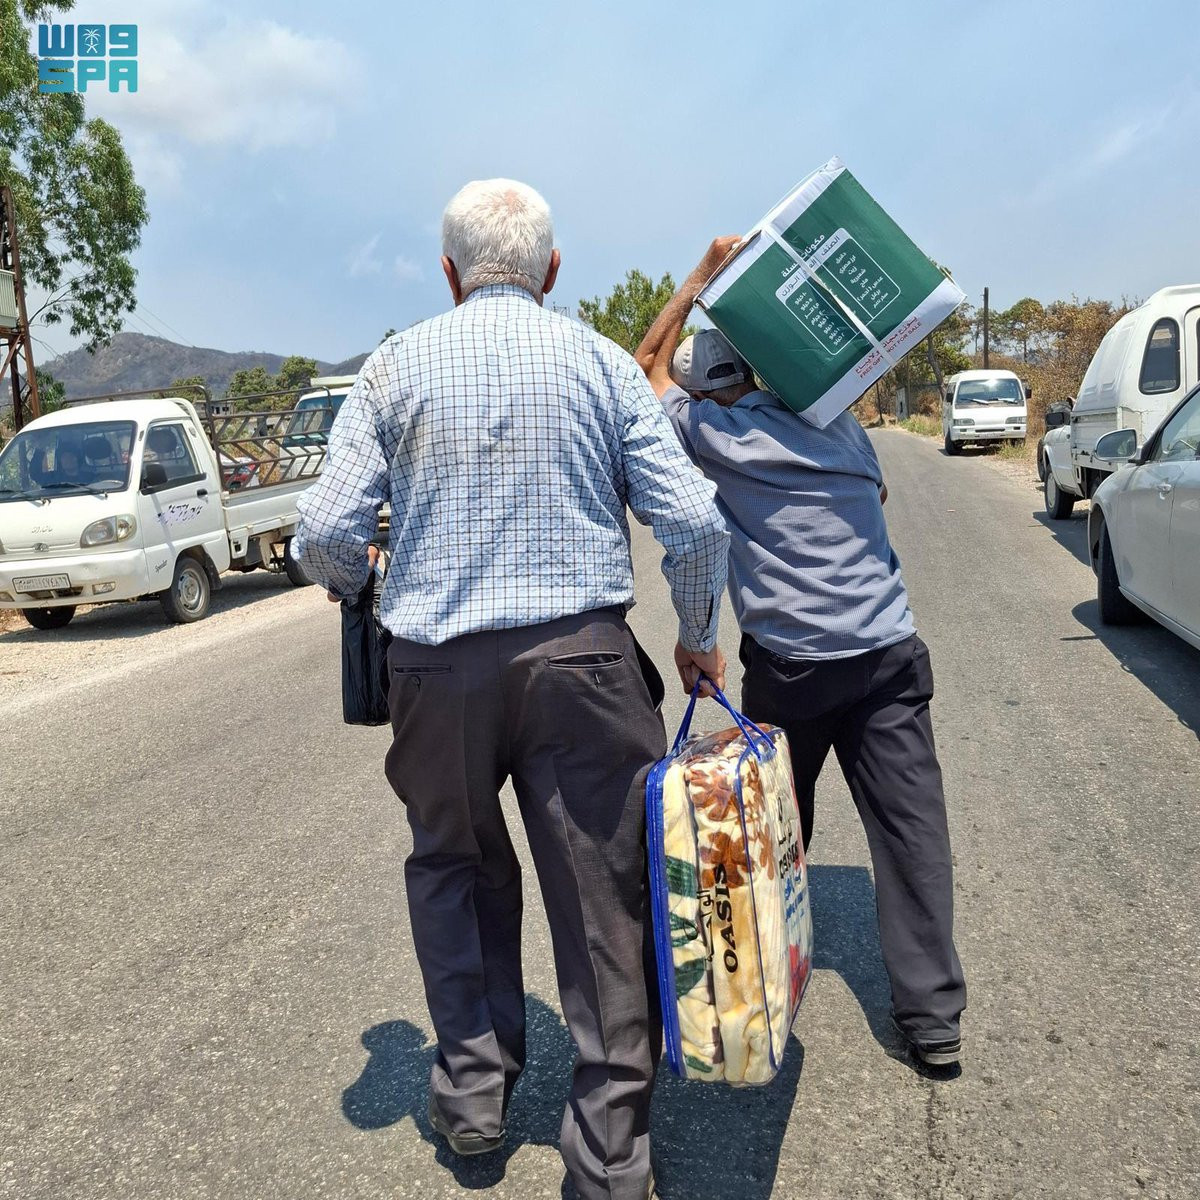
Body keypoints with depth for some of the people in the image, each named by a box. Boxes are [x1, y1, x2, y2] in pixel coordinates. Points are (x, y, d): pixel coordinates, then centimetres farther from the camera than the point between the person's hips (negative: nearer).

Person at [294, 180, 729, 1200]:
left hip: (439, 666, 1)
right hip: (581, 657, 0)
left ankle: (473, 1088, 30)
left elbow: (329, 531, -1)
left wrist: (352, 579, 22)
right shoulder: (601, 361, 4)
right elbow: (692, 521, -3)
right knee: (602, 893, 8)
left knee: (455, 869, 22)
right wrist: (700, 639, 12)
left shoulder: (395, 366, 4)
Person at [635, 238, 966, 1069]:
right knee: (912, 827, 4)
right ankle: (934, 1015, 7)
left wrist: (707, 273, 12)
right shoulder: (841, 426, 8)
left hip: (788, 667, -3)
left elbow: (649, 364, 10)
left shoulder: (720, 436, -5)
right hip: (889, 656, 3)